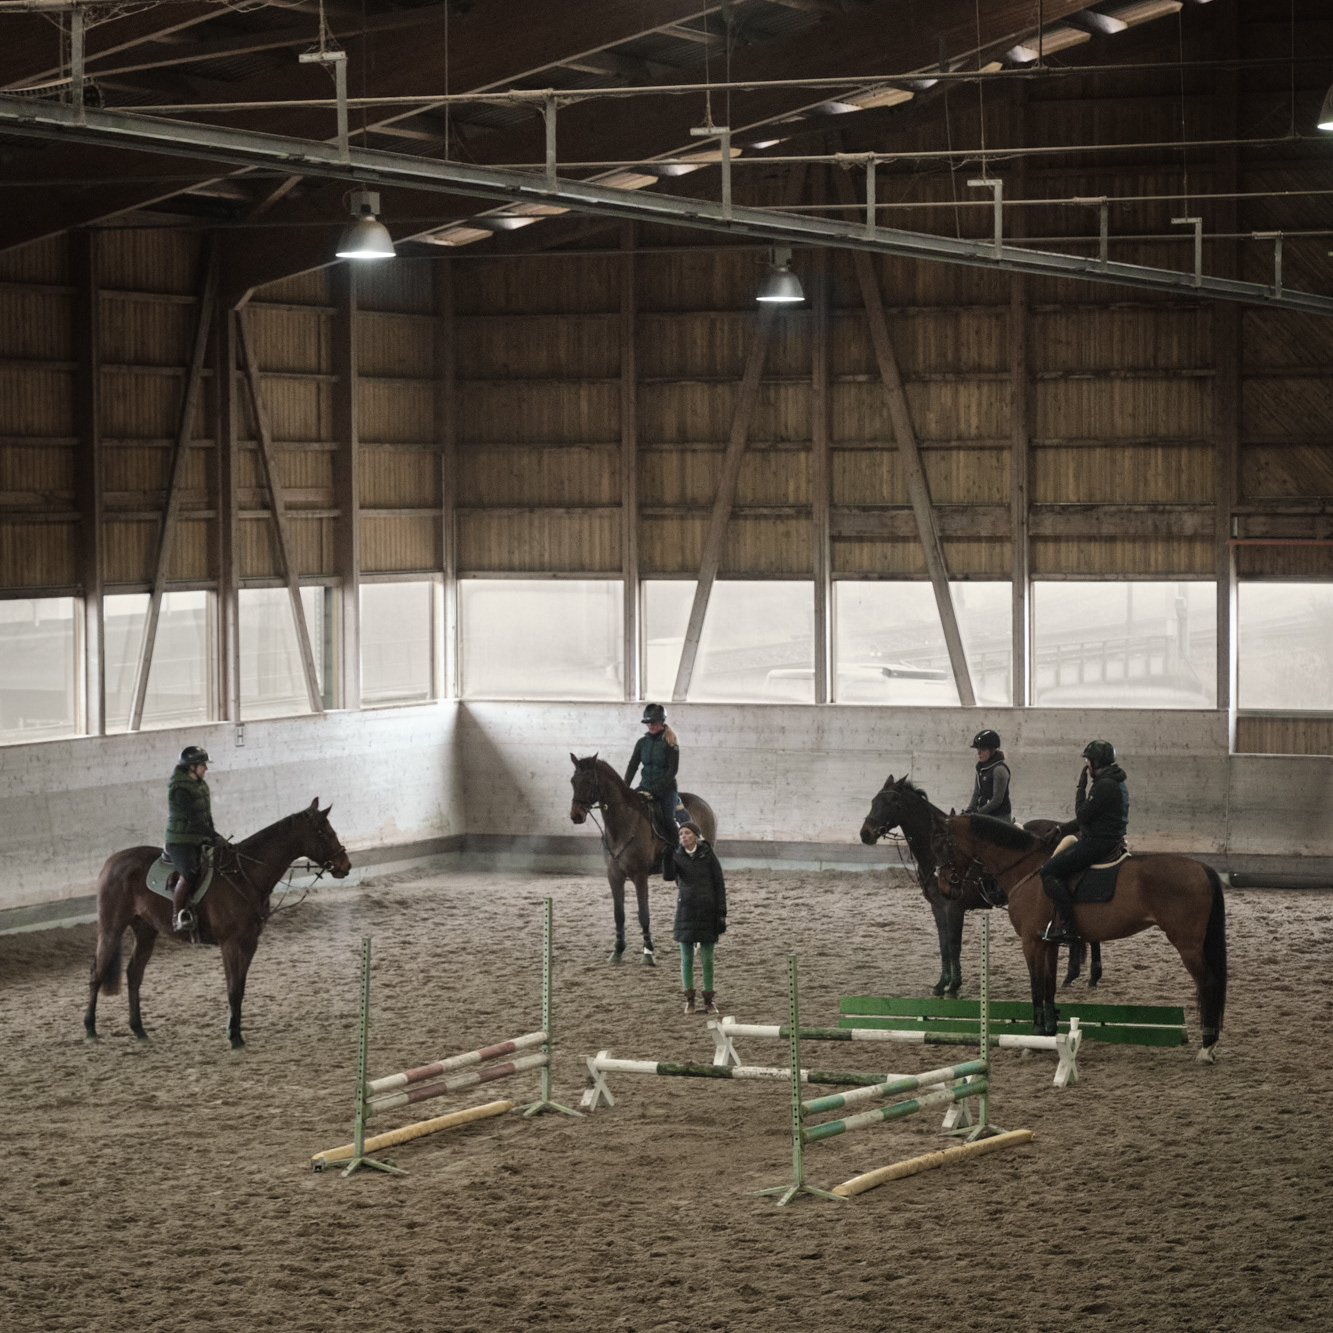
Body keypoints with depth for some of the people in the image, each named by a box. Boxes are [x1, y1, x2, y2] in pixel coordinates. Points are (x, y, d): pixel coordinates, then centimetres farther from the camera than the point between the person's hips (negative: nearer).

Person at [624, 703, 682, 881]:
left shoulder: (670, 743, -5)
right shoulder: (643, 742, 9)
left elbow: (672, 769, -11)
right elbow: (633, 765, 6)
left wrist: (657, 790, -19)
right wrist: (625, 788, -8)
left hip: (666, 789, -4)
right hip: (645, 787, 4)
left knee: (667, 819, -25)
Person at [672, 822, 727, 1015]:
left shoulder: (708, 855, -1)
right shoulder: (677, 856, 5)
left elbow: (719, 884, 0)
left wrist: (722, 913, -5)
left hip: (707, 910, -2)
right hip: (686, 910, 2)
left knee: (707, 959, 3)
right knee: (686, 957, 4)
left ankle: (708, 1000, 10)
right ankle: (689, 999, 11)